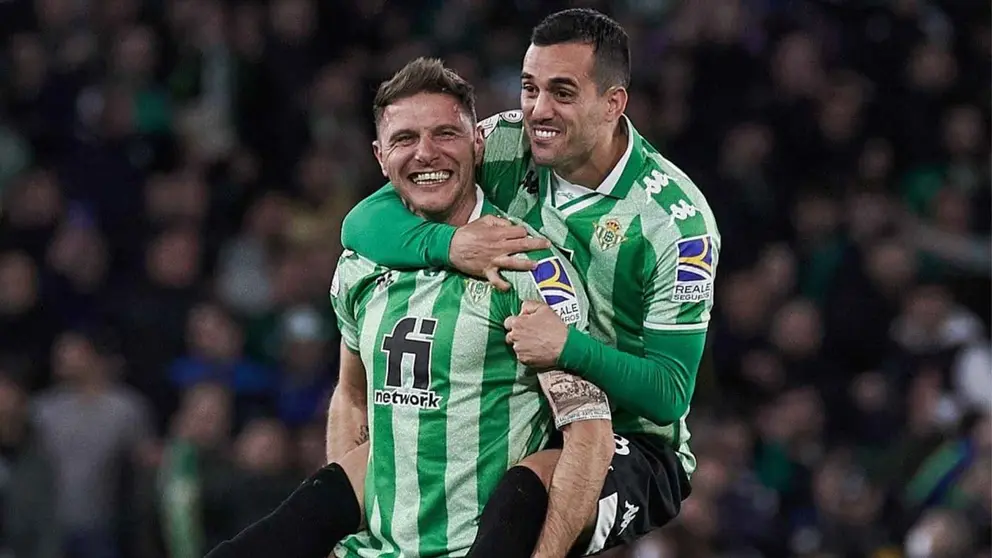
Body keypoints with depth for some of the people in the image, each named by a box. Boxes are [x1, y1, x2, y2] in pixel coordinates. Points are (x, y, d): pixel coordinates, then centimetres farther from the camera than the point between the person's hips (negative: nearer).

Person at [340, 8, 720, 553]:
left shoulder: (675, 218, -17)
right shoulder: (505, 145, -6)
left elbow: (669, 395, -18)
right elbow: (362, 222, -10)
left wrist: (570, 347, -35)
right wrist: (448, 243, -31)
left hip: (633, 442, -5)